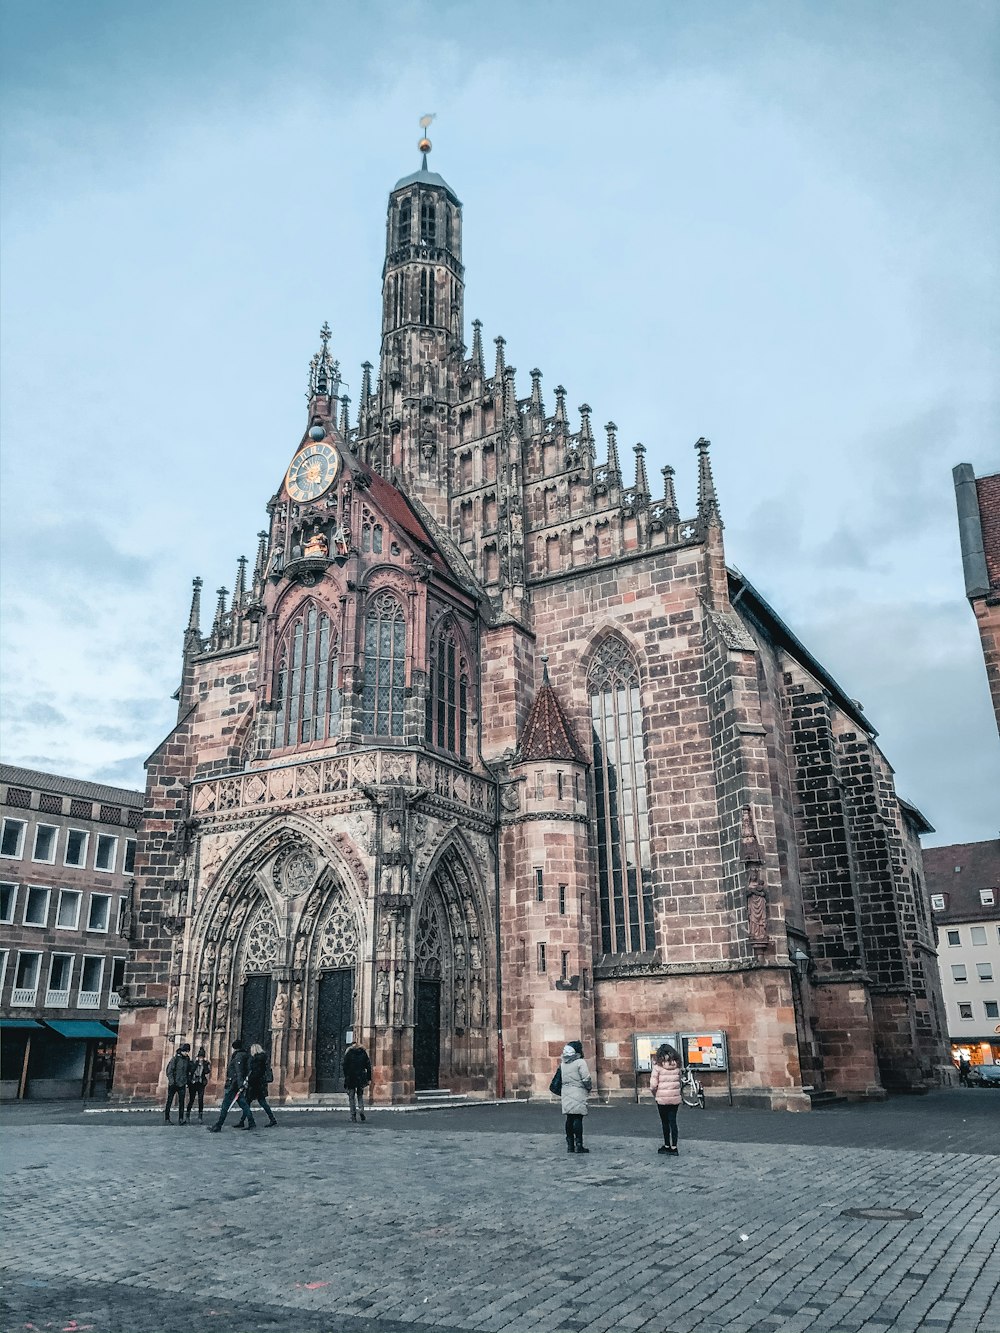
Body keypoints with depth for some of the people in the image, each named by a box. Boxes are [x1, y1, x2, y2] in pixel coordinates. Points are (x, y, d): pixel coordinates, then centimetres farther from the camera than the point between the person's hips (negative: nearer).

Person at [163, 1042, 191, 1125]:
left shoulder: (187, 1059, 7)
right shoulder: (175, 1058, -9)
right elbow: (169, 1070, -10)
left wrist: (187, 1081, 11)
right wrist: (171, 1081, -17)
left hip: (182, 1084, 4)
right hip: (173, 1084, -4)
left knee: (181, 1102, -1)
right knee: (169, 1101, 5)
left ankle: (180, 1119, 1)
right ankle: (166, 1119, 13)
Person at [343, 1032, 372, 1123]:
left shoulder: (348, 1052, 0)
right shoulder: (363, 1052, 6)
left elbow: (345, 1066, -5)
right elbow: (368, 1066, 4)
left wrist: (346, 1077, -1)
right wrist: (369, 1078, 6)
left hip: (351, 1077, -2)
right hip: (361, 1077, 2)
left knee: (352, 1097, 7)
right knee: (360, 1095, 17)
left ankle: (353, 1115, 0)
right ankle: (361, 1109, -5)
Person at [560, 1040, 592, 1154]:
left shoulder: (563, 1063, 10)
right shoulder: (580, 1062, -11)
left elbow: (560, 1079, 11)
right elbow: (586, 1079, -13)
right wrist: (589, 1087, 4)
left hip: (566, 1093, 6)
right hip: (578, 1092, -6)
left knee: (569, 1119, 10)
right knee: (578, 1118, -5)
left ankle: (570, 1145, 14)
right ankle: (578, 1145, -5)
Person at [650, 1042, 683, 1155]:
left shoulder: (658, 1065, -11)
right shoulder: (677, 1065, 0)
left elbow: (653, 1085, -13)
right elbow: (679, 1081, 3)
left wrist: (655, 1095, 4)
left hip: (662, 1098, -3)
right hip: (675, 1098, 3)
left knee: (665, 1122, 11)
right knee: (673, 1121, 9)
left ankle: (667, 1146, 21)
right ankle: (674, 1147, 10)